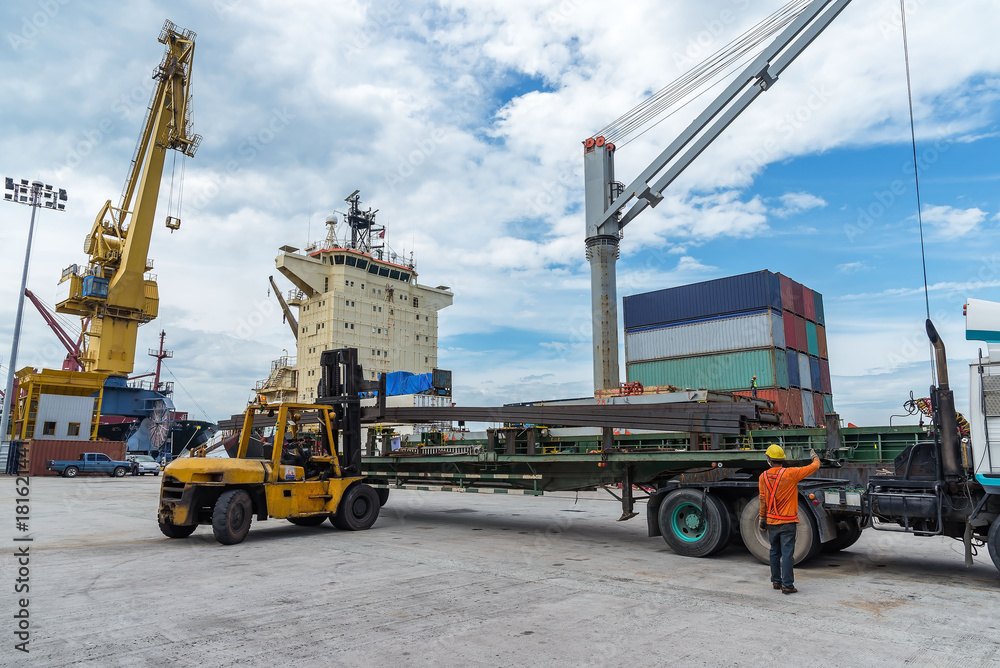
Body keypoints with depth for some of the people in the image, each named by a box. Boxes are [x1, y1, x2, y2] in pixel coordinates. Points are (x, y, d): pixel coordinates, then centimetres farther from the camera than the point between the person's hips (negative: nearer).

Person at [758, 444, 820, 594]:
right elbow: (814, 467, -4)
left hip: (771, 522, 4)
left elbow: (763, 500, 5)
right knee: (787, 553, -1)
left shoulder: (763, 477, -2)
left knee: (775, 552, 16)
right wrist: (814, 456, 18)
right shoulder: (790, 473, -13)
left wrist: (762, 518, 15)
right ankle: (787, 585, -1)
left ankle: (776, 581, 24)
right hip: (787, 522, -4)